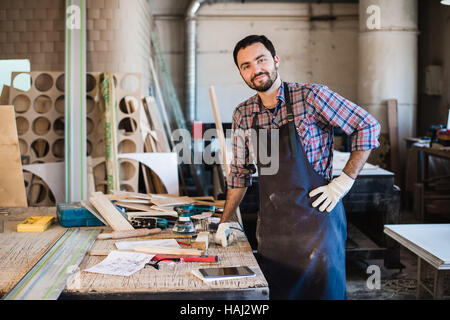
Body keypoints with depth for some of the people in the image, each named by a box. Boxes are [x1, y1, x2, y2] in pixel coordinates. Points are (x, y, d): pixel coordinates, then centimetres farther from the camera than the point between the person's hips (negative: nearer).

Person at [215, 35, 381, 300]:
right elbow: (240, 171, 16)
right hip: (271, 225, 4)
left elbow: (367, 127, -5)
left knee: (323, 291, 2)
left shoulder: (309, 96, -8)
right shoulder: (243, 114, 6)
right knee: (275, 293, 11)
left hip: (315, 218, -4)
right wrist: (226, 221, 14)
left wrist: (344, 181, -10)